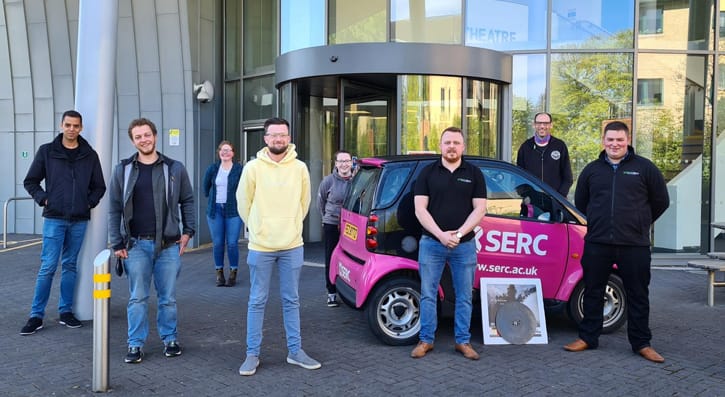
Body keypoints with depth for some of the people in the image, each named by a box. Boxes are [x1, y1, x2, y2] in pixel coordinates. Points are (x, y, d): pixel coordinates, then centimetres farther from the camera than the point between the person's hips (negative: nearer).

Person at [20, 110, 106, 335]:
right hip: (54, 219, -2)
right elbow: (30, 181, 8)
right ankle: (36, 316, 6)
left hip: (79, 220, 2)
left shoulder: (90, 155, 5)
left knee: (70, 266, 10)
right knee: (47, 267, -3)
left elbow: (99, 186, 12)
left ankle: (65, 312, 19)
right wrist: (43, 199, -5)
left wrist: (90, 202, -2)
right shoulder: (47, 151, 1)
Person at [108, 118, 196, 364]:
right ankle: (135, 344, 17)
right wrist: (117, 244, -1)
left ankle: (170, 339, 24)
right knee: (137, 297, 5)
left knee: (168, 297, 9)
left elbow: (187, 201, 9)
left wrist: (188, 231, 0)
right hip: (136, 245, 0)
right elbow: (115, 209, 4)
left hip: (168, 244, 0)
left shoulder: (174, 168, 3)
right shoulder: (123, 170, 3)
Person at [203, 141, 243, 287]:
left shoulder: (239, 169, -5)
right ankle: (219, 273, 16)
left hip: (233, 210, -3)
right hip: (215, 210, 3)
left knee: (232, 243, -3)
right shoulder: (212, 169, 5)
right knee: (217, 243, 5)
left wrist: (240, 204, 3)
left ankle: (233, 273, 10)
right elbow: (205, 187, 18)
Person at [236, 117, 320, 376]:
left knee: (291, 301, 12)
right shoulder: (253, 168, -7)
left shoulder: (300, 168, -1)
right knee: (257, 302, 7)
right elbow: (243, 202, 4)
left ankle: (295, 351, 23)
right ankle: (252, 354, 18)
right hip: (260, 247, -2)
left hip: (292, 246, 2)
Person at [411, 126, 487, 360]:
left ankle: (463, 341, 19)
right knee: (428, 295, 5)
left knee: (464, 296, 8)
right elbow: (420, 209, -3)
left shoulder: (474, 174, 5)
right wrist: (440, 235, -14)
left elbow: (479, 209, 0)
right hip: (431, 243, 0)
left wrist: (459, 233, -13)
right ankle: (426, 340, 16)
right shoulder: (428, 172, 3)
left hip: (464, 245, 1)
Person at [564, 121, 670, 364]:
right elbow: (580, 202, 20)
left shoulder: (644, 168, 2)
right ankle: (588, 337, 22)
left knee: (638, 295, 7)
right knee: (593, 292, 10)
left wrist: (639, 223, 14)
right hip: (597, 244, 2)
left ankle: (641, 344, 19)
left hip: (634, 245, -2)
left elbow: (661, 201, 10)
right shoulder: (592, 170, 8)